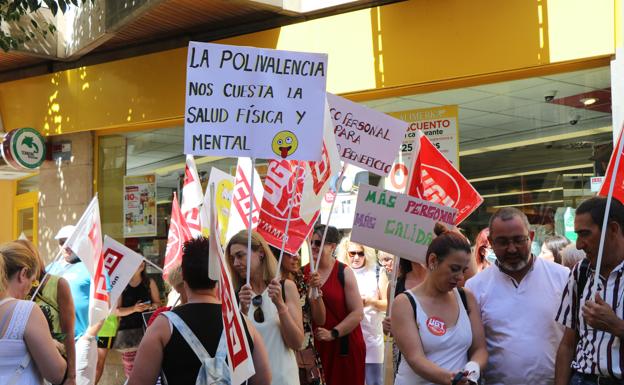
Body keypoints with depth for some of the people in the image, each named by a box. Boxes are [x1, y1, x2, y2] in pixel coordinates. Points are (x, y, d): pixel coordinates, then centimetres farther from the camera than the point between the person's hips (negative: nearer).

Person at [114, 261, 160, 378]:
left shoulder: (149, 282, 9)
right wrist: (134, 309, -15)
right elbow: (117, 311, 1)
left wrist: (150, 306, -9)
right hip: (127, 330, 0)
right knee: (130, 370, -2)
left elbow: (158, 304, 13)